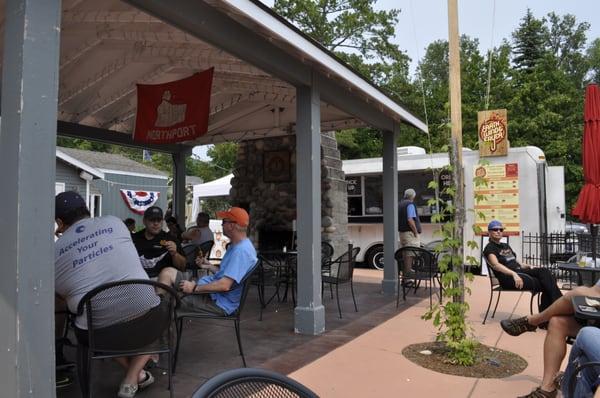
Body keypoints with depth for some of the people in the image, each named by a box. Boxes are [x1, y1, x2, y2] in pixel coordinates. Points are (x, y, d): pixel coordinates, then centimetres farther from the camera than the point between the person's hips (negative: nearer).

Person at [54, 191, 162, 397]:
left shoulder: (55, 252, 6)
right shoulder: (113, 222, 8)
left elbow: (62, 299, 18)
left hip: (96, 331, 1)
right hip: (145, 312, 0)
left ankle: (137, 375, 31)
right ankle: (131, 380, 21)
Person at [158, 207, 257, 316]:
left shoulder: (241, 250, -23)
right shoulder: (238, 246, 13)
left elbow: (224, 285, -29)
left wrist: (194, 288, -19)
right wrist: (209, 266, 11)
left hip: (218, 303, -10)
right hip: (213, 293, 10)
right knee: (168, 272, 2)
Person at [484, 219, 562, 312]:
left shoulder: (506, 246, 25)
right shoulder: (489, 248, -2)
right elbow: (496, 265, -19)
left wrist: (528, 266, 5)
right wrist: (513, 274, -33)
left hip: (519, 271, 7)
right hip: (507, 278, -7)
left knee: (544, 271, -20)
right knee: (543, 284, -24)